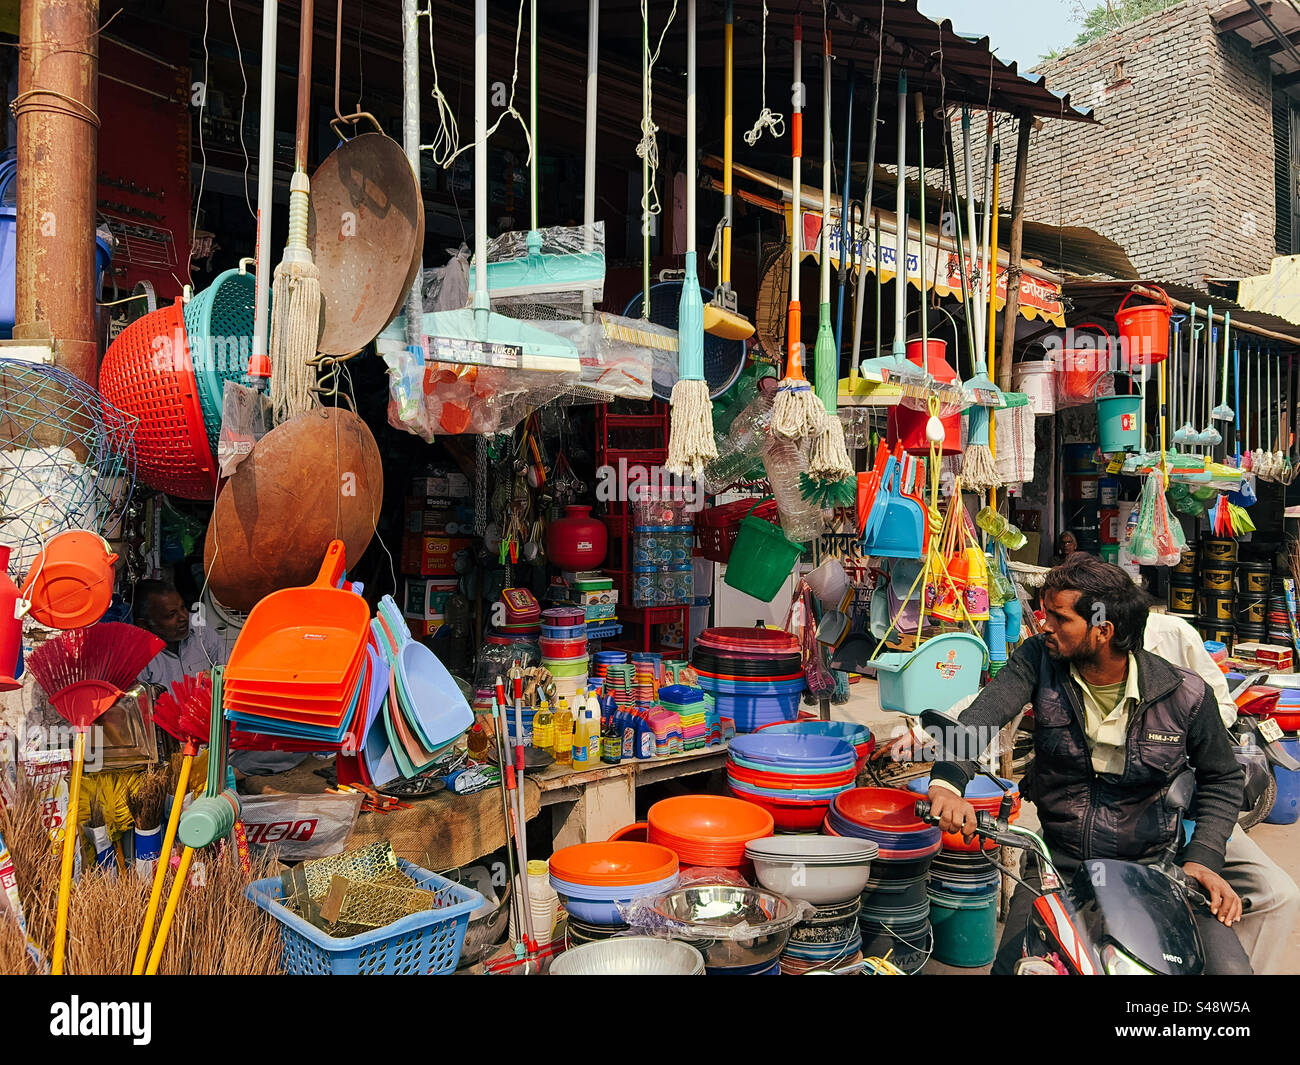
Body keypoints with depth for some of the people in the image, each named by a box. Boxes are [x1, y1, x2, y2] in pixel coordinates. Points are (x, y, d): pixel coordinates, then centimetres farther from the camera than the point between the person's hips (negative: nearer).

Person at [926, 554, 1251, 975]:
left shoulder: (1185, 695, -8)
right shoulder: (1039, 660, -8)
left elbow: (1222, 778, 8)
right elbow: (982, 715, -24)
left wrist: (1203, 858, -7)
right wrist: (949, 780, -42)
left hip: (1152, 865, 0)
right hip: (1056, 863, 0)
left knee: (1227, 967, -19)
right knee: (1013, 965, -15)